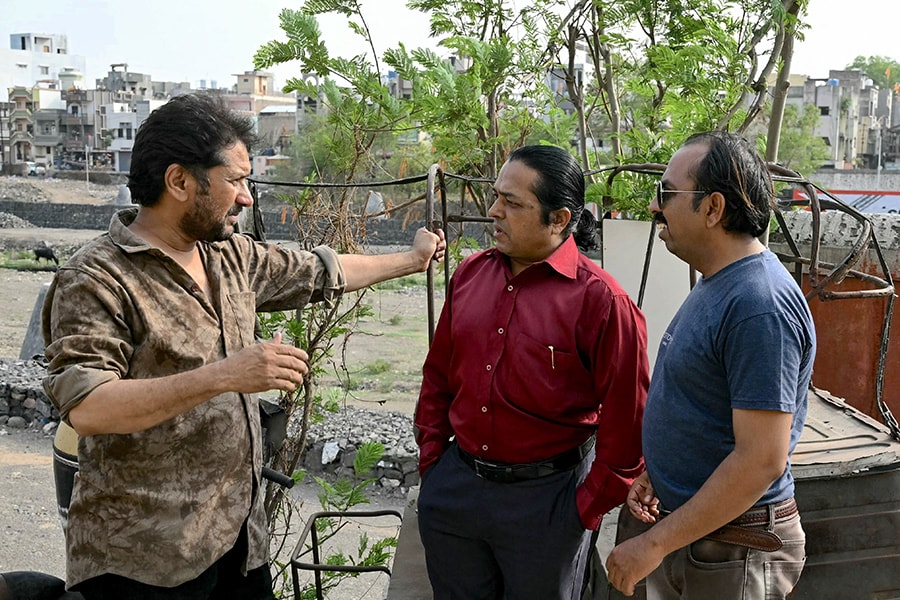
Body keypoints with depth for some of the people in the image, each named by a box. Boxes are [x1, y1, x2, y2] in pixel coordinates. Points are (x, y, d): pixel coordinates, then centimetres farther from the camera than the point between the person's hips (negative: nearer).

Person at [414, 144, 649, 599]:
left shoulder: (600, 300, -16)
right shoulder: (471, 273, 2)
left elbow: (626, 420, -13)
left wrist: (589, 508, -9)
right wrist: (431, 458, 8)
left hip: (546, 498, -5)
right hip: (453, 487, 5)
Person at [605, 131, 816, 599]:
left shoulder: (760, 306, -24)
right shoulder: (716, 284, 7)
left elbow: (761, 460, -27)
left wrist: (654, 544, -22)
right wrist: (654, 473, 5)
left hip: (730, 552, -9)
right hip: (684, 527, 9)